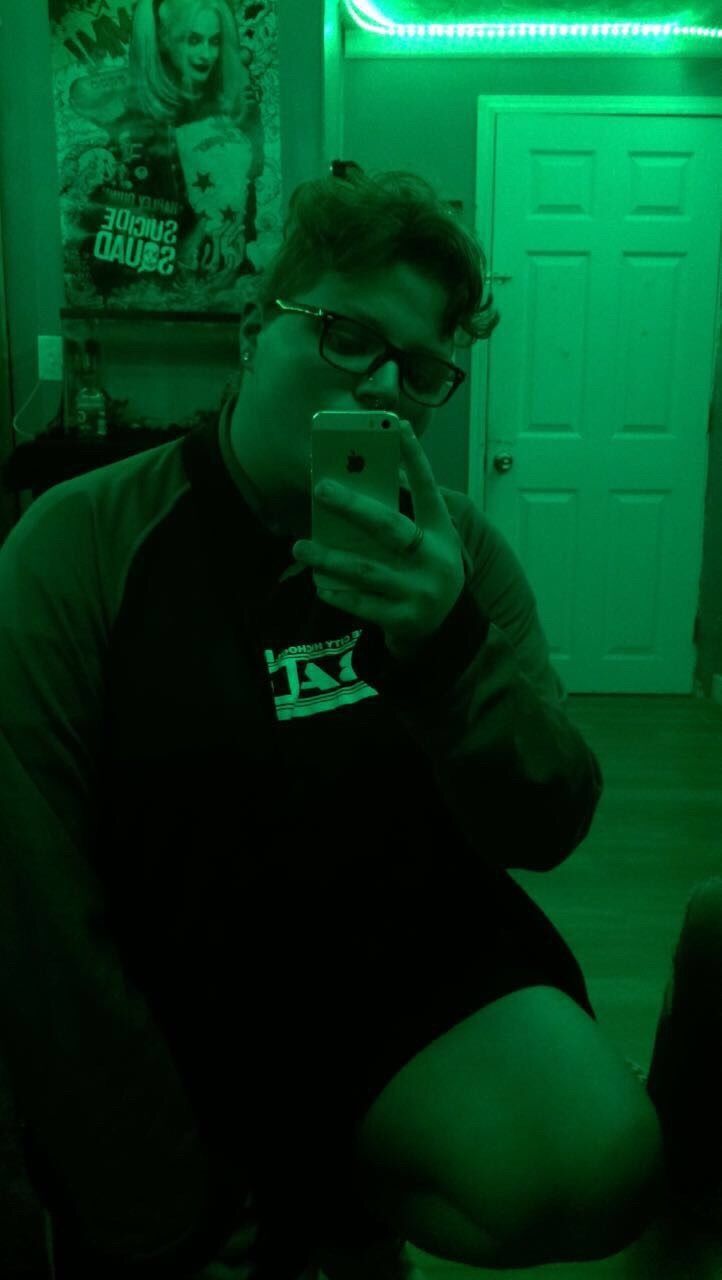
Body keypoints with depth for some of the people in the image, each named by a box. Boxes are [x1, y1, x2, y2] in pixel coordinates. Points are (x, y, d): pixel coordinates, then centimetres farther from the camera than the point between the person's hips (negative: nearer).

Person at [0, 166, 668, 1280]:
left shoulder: (457, 548, -1)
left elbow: (550, 832, -7)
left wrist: (450, 648, -27)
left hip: (423, 974, 2)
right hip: (176, 1018, -1)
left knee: (591, 1173, -21)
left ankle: (326, 1191, 6)